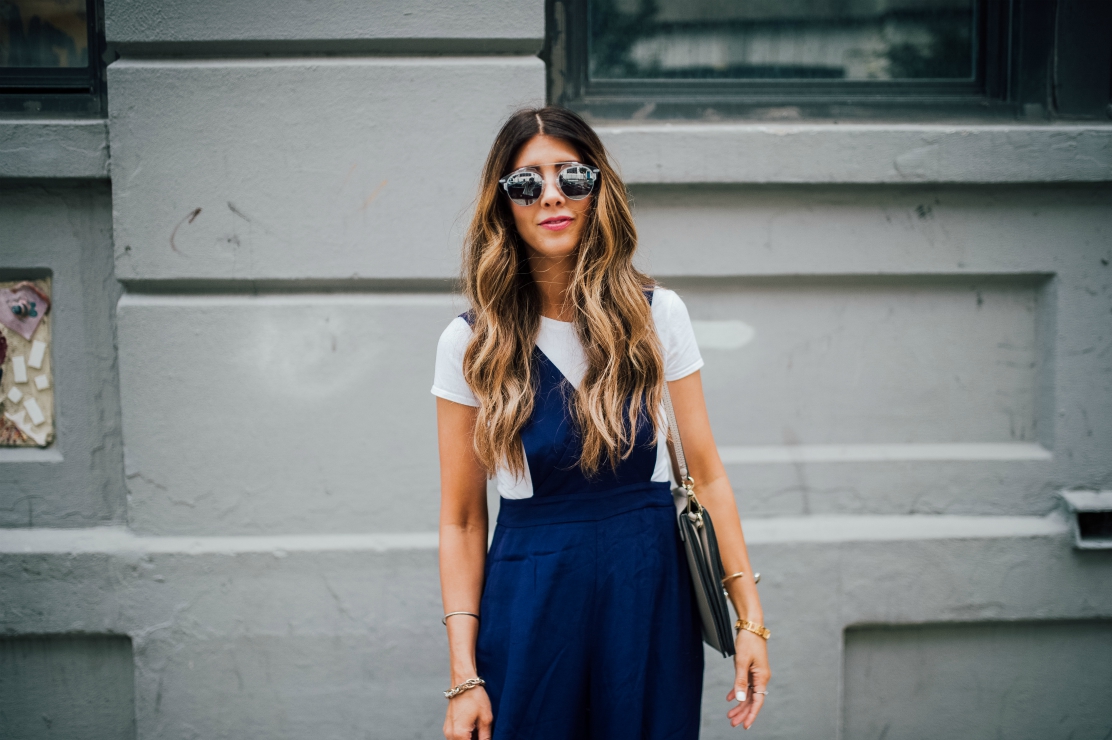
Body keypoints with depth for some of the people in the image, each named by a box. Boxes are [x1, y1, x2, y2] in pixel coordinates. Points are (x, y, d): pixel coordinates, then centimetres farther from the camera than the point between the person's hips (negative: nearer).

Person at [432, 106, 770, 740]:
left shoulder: (657, 314, -2)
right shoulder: (472, 343, -5)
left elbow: (707, 473, 0)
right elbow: (461, 521, -3)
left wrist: (750, 617, -4)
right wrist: (464, 677, -7)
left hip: (652, 592, 1)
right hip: (530, 602, -1)